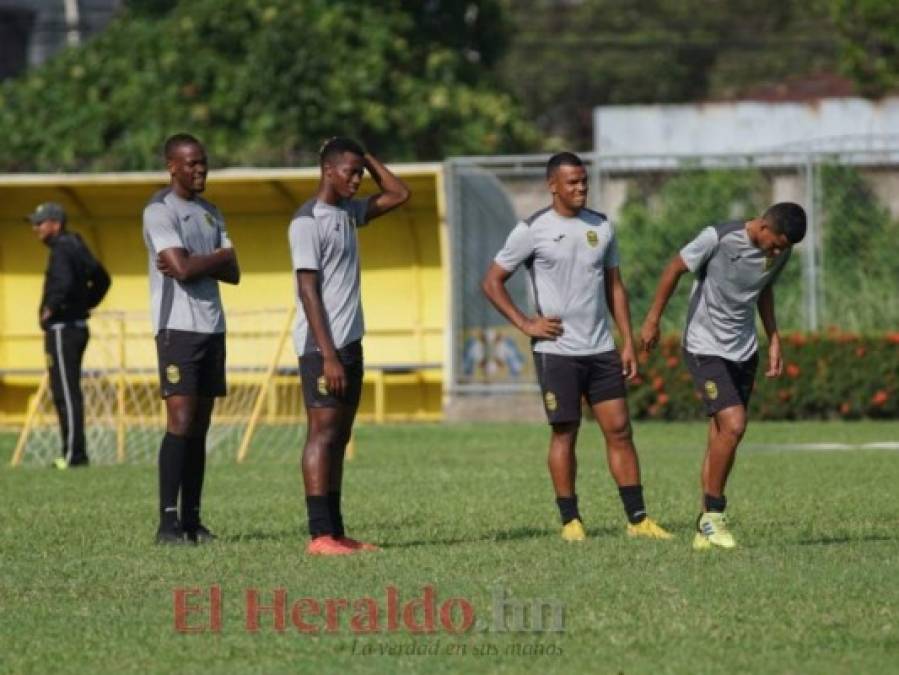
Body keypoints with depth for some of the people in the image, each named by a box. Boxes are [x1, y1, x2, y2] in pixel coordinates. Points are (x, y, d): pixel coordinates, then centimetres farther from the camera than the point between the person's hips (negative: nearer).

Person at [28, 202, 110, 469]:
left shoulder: (62, 249, -14)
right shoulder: (77, 246, 16)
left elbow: (64, 283, -32)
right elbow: (101, 279, 26)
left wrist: (50, 309, -19)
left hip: (62, 329, -10)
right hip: (77, 325, 10)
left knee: (66, 394, -9)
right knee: (66, 393, 14)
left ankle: (74, 455, -9)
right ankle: (74, 453, 15)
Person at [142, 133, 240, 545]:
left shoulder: (210, 214, 18)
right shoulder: (159, 212, -7)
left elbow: (232, 272, 10)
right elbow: (181, 268, -19)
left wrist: (195, 263, -6)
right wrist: (214, 260, -2)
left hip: (212, 326, 8)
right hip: (178, 326, -8)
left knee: (200, 425, 6)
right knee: (180, 421, -14)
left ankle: (192, 519, 8)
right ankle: (168, 522, -14)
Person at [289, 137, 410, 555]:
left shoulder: (348, 212, 14)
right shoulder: (308, 222, -11)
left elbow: (398, 194, 24)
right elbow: (308, 291, -16)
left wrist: (366, 158, 12)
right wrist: (328, 355, -20)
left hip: (349, 342, 9)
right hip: (322, 346, -9)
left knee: (339, 437, 8)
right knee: (323, 433, -10)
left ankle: (335, 531, 9)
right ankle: (320, 535, -12)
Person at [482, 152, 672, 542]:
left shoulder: (601, 227, 10)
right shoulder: (532, 230, -4)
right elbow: (492, 282, 0)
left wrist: (628, 341, 9)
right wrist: (525, 324, -9)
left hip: (601, 349, 4)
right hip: (557, 350, -4)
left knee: (619, 429, 1)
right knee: (564, 433, -1)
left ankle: (638, 518, 2)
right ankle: (570, 521, 6)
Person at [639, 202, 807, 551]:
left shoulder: (781, 251, -1)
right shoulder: (719, 238, -21)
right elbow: (675, 269, -8)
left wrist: (774, 339, 16)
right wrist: (653, 320, -2)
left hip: (744, 352, 6)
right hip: (705, 349, -6)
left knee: (721, 436, 7)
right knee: (733, 425, -20)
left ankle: (704, 528, 15)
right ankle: (713, 514, -6)